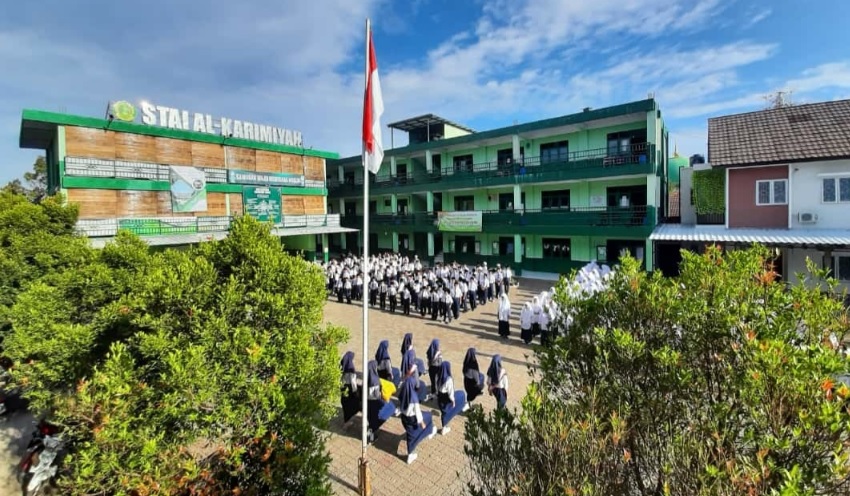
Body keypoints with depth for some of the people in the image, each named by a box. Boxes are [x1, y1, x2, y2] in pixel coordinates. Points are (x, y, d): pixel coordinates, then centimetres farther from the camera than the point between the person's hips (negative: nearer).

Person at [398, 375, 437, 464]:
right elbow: (417, 410, -21)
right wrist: (422, 422, -8)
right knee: (427, 416, 25)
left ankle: (410, 455, 39)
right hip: (412, 418, -5)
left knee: (410, 435, 25)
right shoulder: (413, 396, -31)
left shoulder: (402, 393, -13)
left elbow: (400, 405, 3)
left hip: (404, 417, 5)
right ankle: (430, 433, 51)